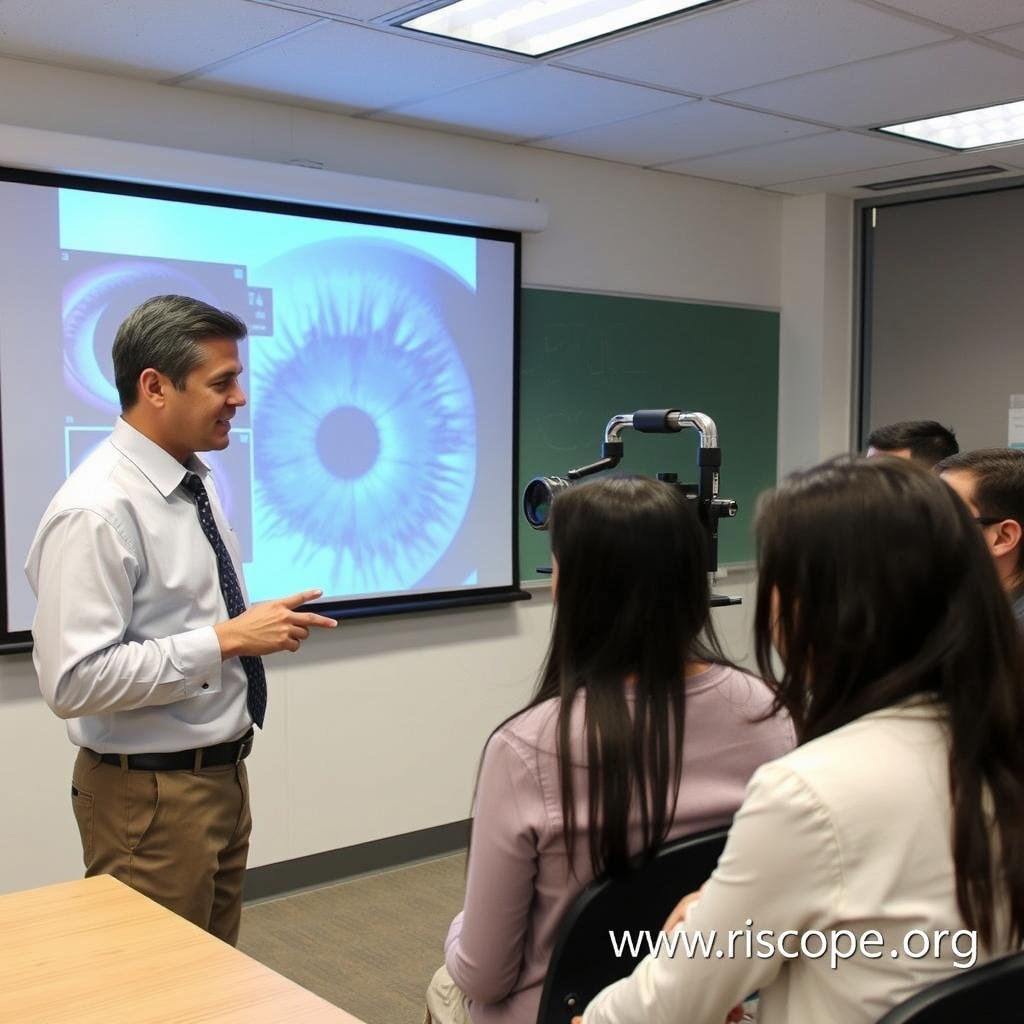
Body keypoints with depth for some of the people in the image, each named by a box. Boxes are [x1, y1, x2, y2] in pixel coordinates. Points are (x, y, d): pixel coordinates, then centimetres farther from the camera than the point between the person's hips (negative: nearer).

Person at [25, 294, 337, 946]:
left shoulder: (197, 480, 6)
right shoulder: (97, 512, -22)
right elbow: (75, 680, -27)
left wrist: (257, 625, 2)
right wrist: (227, 639, -26)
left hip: (225, 771, 8)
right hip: (151, 793, -8)